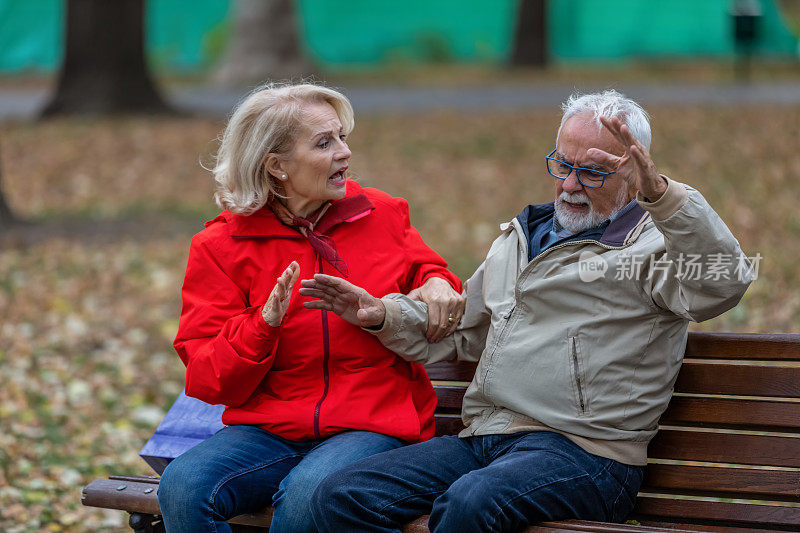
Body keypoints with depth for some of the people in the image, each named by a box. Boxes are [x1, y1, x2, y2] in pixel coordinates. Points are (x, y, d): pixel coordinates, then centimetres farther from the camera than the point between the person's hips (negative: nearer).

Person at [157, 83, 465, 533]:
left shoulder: (384, 216, 7)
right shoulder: (220, 247, 3)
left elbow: (423, 268, 28)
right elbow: (206, 379, 0)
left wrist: (437, 284, 3)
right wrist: (262, 325, -18)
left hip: (375, 426, -1)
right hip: (269, 428, 1)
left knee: (307, 494, -34)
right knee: (182, 487, -28)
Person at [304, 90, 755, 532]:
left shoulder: (654, 245, 1)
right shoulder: (519, 238, 25)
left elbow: (723, 282, -23)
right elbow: (460, 330, 37)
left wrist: (660, 193, -35)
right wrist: (384, 316, 19)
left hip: (584, 450, -7)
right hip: (483, 440, 7)